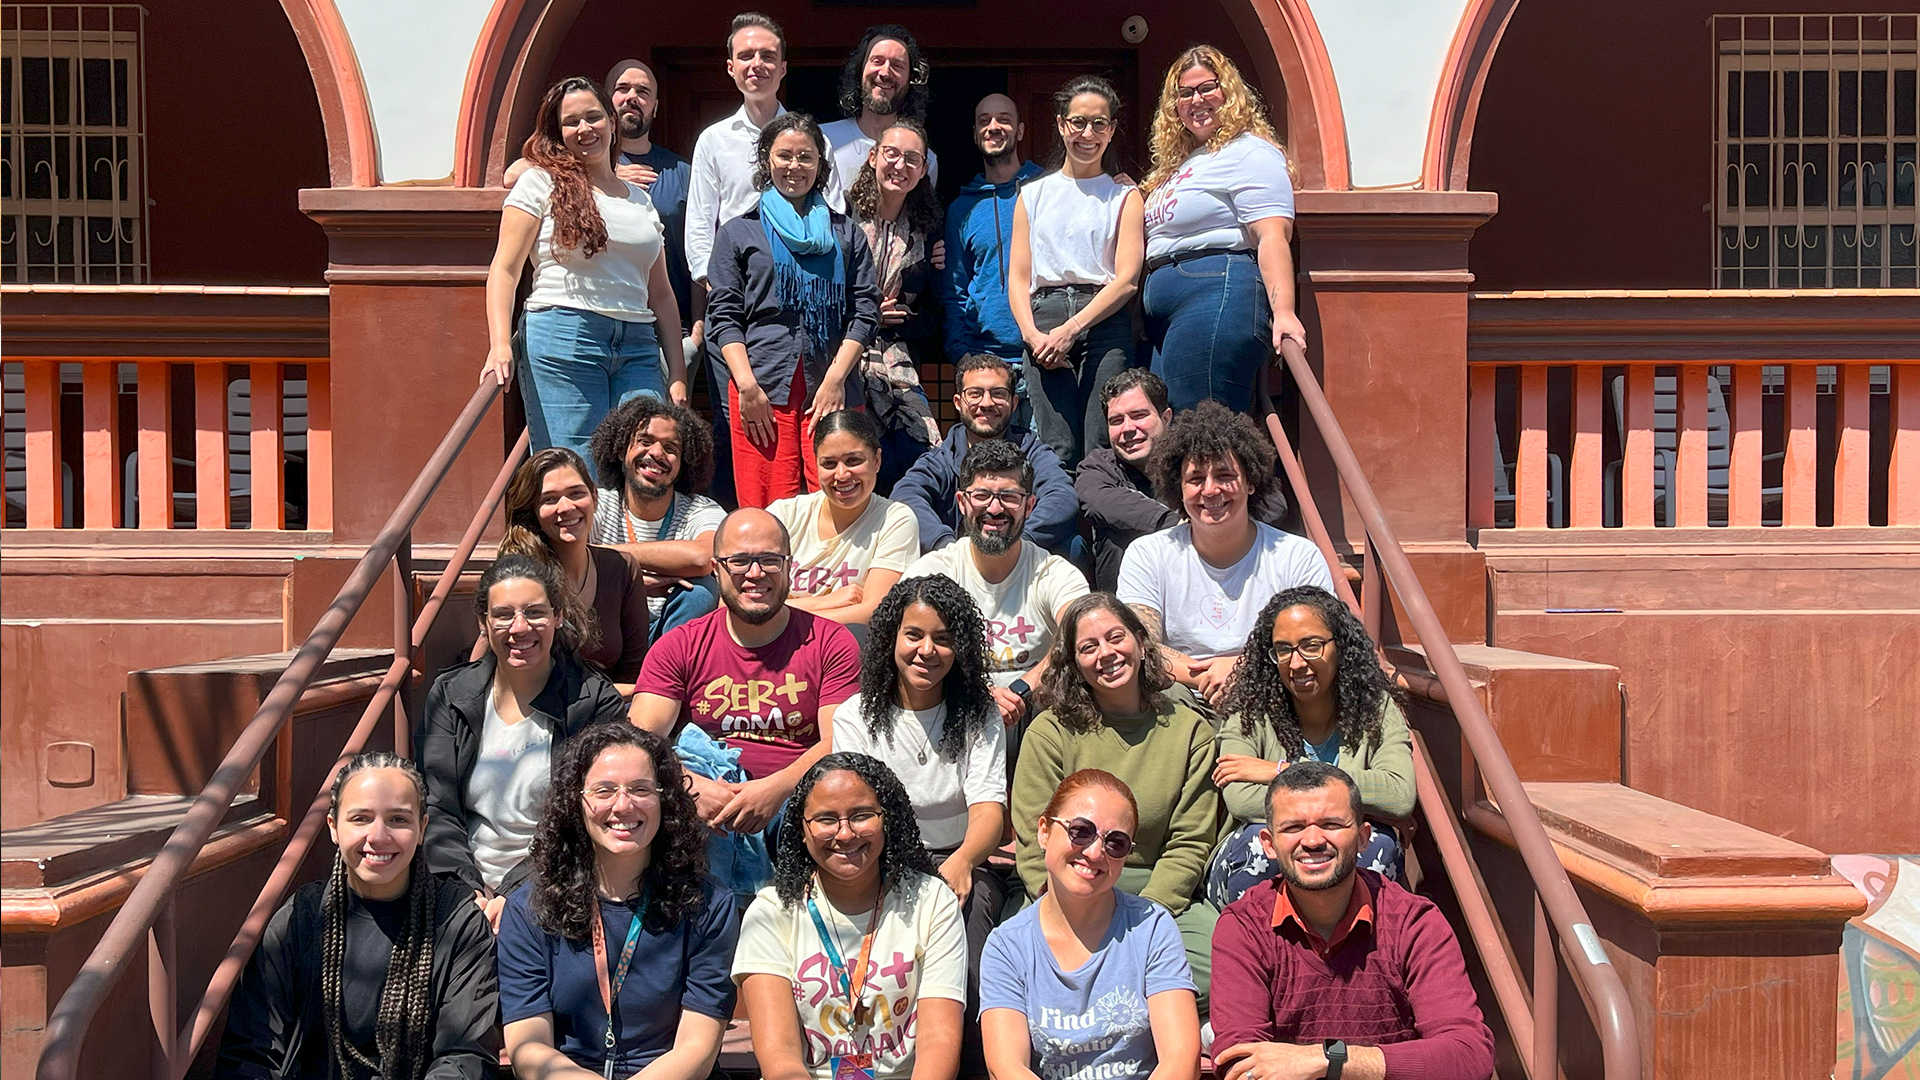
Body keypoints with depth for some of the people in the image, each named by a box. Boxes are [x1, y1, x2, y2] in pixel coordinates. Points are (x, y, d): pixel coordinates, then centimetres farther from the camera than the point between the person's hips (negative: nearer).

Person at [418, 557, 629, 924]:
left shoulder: (596, 704, -1)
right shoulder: (450, 694, 9)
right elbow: (435, 809, 3)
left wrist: (515, 893, -19)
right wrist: (467, 891, -13)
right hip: (463, 889, 3)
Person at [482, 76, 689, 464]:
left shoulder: (641, 200, 22)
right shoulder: (541, 182, 8)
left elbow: (661, 294, 21)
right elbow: (504, 269, 1)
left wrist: (678, 373, 13)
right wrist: (500, 346, -13)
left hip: (638, 348, 4)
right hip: (562, 341, -4)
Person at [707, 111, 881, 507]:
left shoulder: (847, 234, 19)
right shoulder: (738, 233, 15)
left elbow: (866, 311, 10)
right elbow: (724, 316, 7)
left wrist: (836, 378, -4)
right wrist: (747, 386, -7)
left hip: (833, 389, 1)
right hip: (764, 389, -1)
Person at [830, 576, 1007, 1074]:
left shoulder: (980, 714, 6)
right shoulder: (856, 716, 5)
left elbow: (989, 808, -6)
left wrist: (961, 861, -30)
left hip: (963, 861, 0)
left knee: (962, 912, -34)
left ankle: (973, 1064, -25)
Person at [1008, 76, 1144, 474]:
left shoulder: (1125, 197, 13)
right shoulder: (1033, 195, 20)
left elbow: (1127, 279, 1)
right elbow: (1018, 277, 13)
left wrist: (1071, 329, -11)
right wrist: (1032, 334, -6)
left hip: (1104, 320, -1)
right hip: (1044, 320, 1)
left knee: (1101, 452, -13)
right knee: (1059, 452, -11)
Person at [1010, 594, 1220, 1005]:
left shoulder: (1189, 729, 7)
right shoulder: (1050, 733, 2)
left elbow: (1190, 844, 2)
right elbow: (1035, 851, -2)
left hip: (1164, 894, 2)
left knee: (1214, 966, -28)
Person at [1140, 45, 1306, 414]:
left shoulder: (1250, 152, -3)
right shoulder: (1177, 162, 25)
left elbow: (1273, 236, -16)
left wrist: (1282, 311, -28)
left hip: (1219, 296, -10)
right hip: (1166, 314, 10)